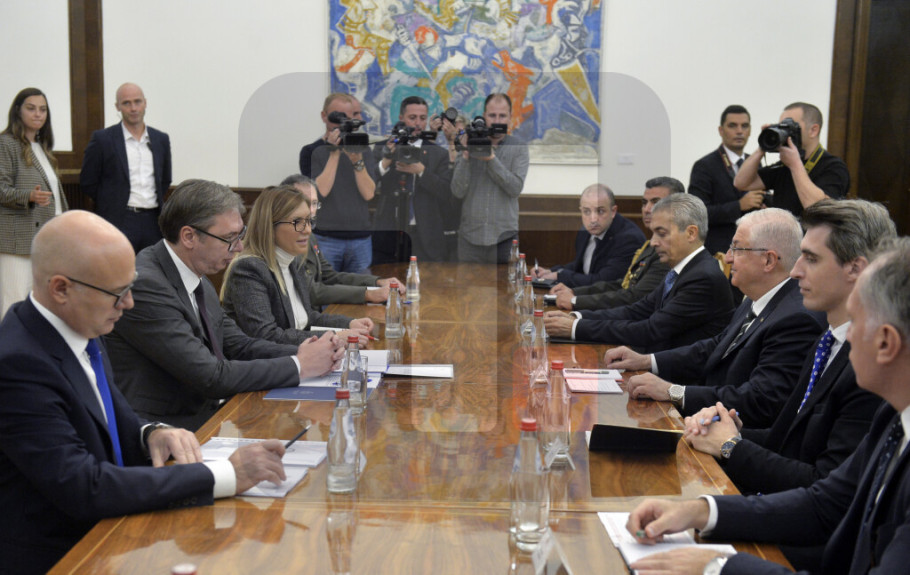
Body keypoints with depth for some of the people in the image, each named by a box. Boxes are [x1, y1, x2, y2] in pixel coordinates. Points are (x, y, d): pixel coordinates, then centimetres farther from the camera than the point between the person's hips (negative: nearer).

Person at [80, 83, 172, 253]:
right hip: (120, 222, -4)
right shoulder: (102, 139, -1)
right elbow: (87, 183, 3)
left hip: (153, 223, 4)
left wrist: (156, 202, 12)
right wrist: (112, 203, 3)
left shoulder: (161, 139, 12)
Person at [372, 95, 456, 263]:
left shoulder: (438, 154, 8)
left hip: (423, 239, 0)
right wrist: (385, 162, -16)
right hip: (386, 234, 0)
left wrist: (421, 171, -14)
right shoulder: (382, 149, 8)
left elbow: (449, 194, -3)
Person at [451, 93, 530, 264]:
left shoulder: (518, 148, 3)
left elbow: (515, 188, -11)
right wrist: (465, 156, -13)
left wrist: (491, 158, -16)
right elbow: (458, 192, -3)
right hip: (470, 236, 1)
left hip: (504, 236, -1)